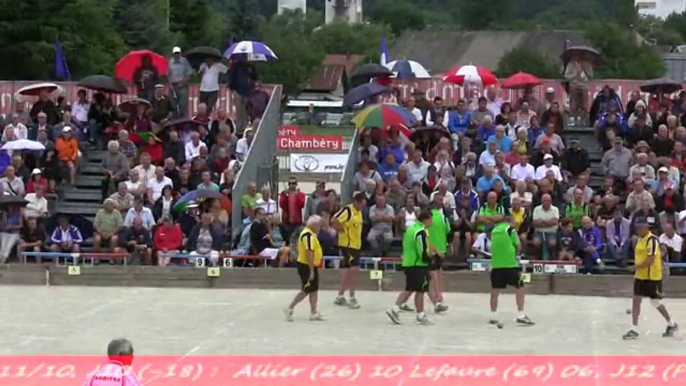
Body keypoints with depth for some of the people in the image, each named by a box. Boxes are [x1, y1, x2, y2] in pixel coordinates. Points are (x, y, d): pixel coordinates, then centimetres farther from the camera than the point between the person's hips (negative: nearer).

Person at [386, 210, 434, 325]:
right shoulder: (421, 232, -18)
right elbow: (423, 253, -22)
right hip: (418, 265, -9)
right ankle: (421, 316, 7)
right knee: (420, 291, 0)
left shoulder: (411, 228, 12)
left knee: (409, 289, 14)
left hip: (408, 263, 9)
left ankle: (395, 309, 7)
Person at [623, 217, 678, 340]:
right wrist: (637, 269, 11)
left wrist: (637, 267, -23)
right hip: (640, 276, 8)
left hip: (652, 276, -8)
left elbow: (650, 259, -23)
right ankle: (634, 330, 3)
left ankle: (672, 325, 23)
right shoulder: (640, 239, 10)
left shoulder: (652, 240, -17)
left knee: (656, 302, 4)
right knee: (636, 300, 1)